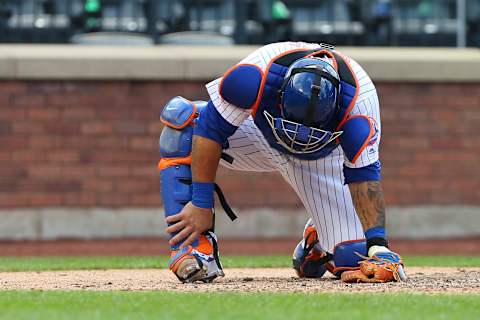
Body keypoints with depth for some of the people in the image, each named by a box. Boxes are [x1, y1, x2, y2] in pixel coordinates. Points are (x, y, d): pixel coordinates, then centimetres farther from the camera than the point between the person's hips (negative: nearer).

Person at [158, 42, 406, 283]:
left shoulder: (359, 98, -38)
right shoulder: (255, 75, -40)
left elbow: (363, 175, -33)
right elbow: (211, 130, -29)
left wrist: (377, 245, -40)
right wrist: (201, 204, -29)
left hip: (321, 159, 0)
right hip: (258, 135, 0)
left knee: (354, 259, -14)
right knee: (180, 117, -30)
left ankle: (317, 241, 26)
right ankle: (190, 247, -28)